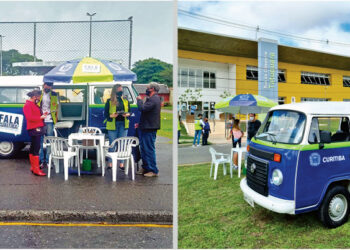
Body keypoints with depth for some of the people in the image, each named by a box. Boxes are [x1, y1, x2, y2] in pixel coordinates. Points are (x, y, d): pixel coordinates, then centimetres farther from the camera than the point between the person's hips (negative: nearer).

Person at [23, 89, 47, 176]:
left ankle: (33, 167, 25)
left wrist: (43, 114, 10)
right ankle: (36, 169, -10)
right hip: (34, 129, -11)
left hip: (38, 129, 11)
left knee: (33, 148, 15)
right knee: (36, 149, -11)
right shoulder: (27, 105, -10)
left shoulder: (34, 105, 21)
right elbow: (29, 117, -21)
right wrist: (41, 117, -17)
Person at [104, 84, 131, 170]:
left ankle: (121, 163, 10)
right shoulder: (109, 101, 2)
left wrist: (127, 114, -8)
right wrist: (111, 115, -18)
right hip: (113, 124, -2)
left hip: (123, 124, 3)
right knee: (112, 144, 2)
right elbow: (106, 114, 2)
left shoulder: (126, 101, 11)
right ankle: (110, 163, 12)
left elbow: (129, 112, 13)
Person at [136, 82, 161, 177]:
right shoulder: (153, 98, 20)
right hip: (146, 127, 11)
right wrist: (141, 123, 22)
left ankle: (153, 170, 0)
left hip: (149, 129, -11)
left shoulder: (153, 99, -16)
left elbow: (142, 108, -27)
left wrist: (139, 100, -8)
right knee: (144, 148, 16)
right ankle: (145, 168, 25)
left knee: (149, 149, -7)